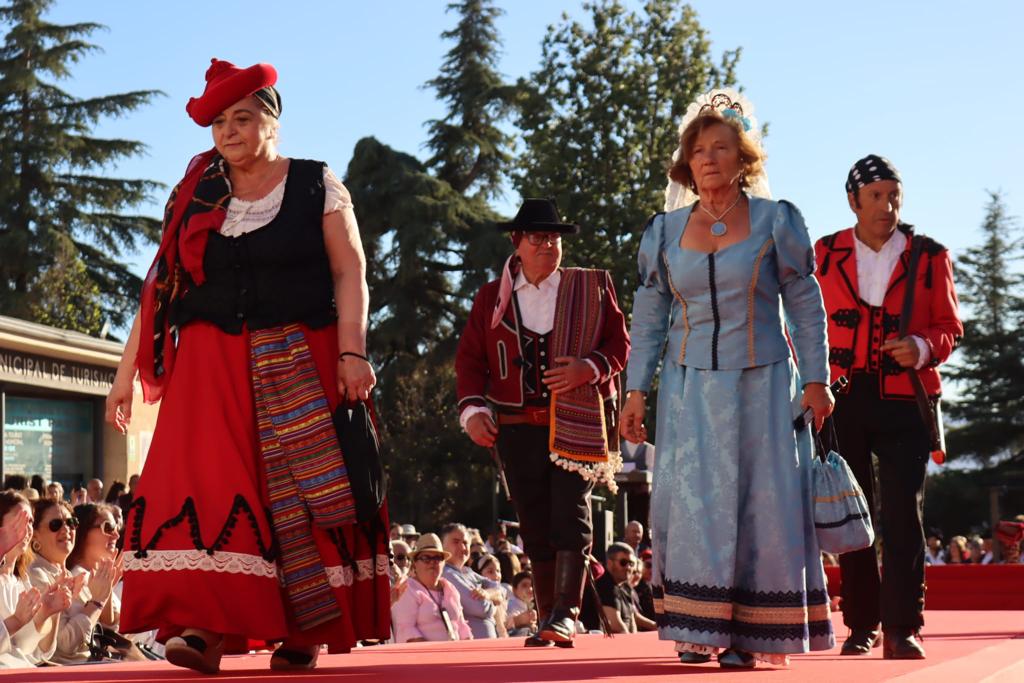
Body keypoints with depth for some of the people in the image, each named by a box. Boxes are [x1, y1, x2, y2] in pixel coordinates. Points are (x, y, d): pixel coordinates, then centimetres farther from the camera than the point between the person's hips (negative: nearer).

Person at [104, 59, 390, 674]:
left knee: (303, 494, -2)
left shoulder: (318, 185, 4)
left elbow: (351, 274, -1)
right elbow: (161, 287, 10)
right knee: (208, 485, -14)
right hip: (213, 362, 2)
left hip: (301, 364, -1)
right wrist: (128, 371, 7)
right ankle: (204, 627, -20)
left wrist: (352, 353, -14)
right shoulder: (197, 198, 11)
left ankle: (306, 632, 7)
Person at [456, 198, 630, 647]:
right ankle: (548, 619, 11)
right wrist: (472, 408, -5)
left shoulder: (593, 288, 7)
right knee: (535, 524, 4)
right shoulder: (491, 298, 10)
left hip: (577, 423, -2)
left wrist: (590, 368, -14)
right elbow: (470, 359, 10)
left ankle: (566, 614, -14)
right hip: (517, 426, 2)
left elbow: (620, 345, 6)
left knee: (570, 512, -13)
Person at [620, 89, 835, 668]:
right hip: (691, 387, 2)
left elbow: (806, 305, 3)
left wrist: (816, 380, -4)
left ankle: (756, 634, 4)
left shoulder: (776, 222, 1)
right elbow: (649, 316, 11)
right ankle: (700, 631, 0)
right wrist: (637, 390, 5)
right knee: (691, 502, -5)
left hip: (763, 385, -2)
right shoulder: (665, 231, 7)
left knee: (763, 505, -2)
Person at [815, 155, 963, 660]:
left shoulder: (930, 257, 4)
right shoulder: (824, 254, 6)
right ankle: (861, 624, 16)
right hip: (842, 401, 2)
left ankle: (901, 628, -5)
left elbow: (949, 328, 6)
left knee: (903, 514, -8)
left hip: (905, 401, -1)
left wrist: (922, 348, -15)